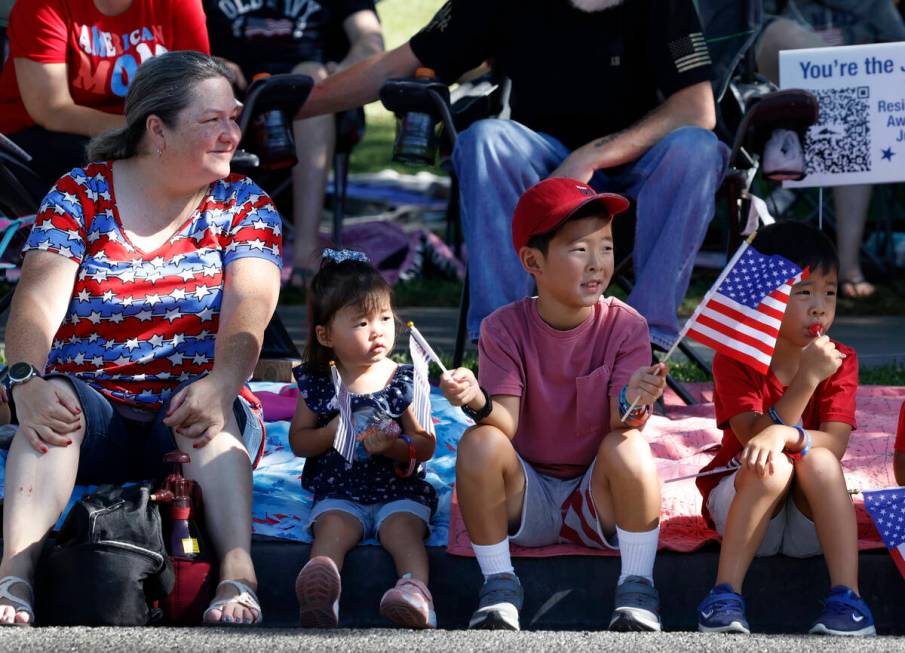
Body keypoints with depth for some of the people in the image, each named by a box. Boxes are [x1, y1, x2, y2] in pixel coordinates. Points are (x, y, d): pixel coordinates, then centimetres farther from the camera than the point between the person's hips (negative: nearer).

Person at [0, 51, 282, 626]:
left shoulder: (244, 205, 7)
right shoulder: (80, 195, 5)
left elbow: (248, 308, -11)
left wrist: (220, 387, -33)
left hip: (190, 422, 0)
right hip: (89, 414, 0)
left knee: (209, 414, -33)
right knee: (56, 400, -33)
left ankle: (239, 575, -53)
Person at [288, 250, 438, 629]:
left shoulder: (403, 382, 1)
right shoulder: (316, 384, 4)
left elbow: (426, 446, 1)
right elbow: (298, 442, 10)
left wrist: (394, 446, -20)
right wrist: (332, 432, -10)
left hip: (400, 492, 0)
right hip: (338, 494, 0)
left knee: (403, 531, -29)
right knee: (331, 529, -29)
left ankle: (416, 591, -55)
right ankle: (321, 593, -57)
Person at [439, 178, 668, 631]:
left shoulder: (625, 326, -9)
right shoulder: (505, 329, -7)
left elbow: (623, 424, -18)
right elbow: (505, 425, -18)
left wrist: (633, 403, -43)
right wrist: (479, 404, -42)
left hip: (598, 498, -1)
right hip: (526, 500, 1)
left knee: (628, 446, -30)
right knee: (479, 442, -26)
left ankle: (636, 587, -14)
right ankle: (499, 584, -11)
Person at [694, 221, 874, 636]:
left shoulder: (841, 361, -5)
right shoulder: (733, 361, -10)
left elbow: (835, 445, -18)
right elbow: (755, 440, -23)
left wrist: (782, 434, -38)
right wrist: (806, 380, -33)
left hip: (809, 523, 1)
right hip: (738, 504, -1)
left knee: (819, 460, -29)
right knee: (770, 466, -32)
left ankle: (846, 598, -38)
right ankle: (725, 596, -36)